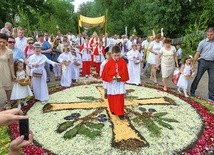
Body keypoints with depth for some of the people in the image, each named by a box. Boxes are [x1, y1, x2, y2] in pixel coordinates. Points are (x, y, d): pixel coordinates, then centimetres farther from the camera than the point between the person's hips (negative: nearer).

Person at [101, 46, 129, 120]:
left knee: (120, 98, -2)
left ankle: (120, 113, 5)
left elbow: (125, 73, -2)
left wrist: (120, 77, -19)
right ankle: (113, 110, 31)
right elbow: (105, 73, -6)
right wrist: (112, 77, -19)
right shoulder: (109, 63, -8)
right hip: (111, 83, 1)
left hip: (120, 83, 0)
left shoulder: (123, 62, -6)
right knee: (111, 98, 12)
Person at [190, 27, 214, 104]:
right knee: (197, 78, 6)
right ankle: (192, 92, 22)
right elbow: (197, 54, -2)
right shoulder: (203, 42, -4)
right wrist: (193, 64, -4)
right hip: (203, 62, -2)